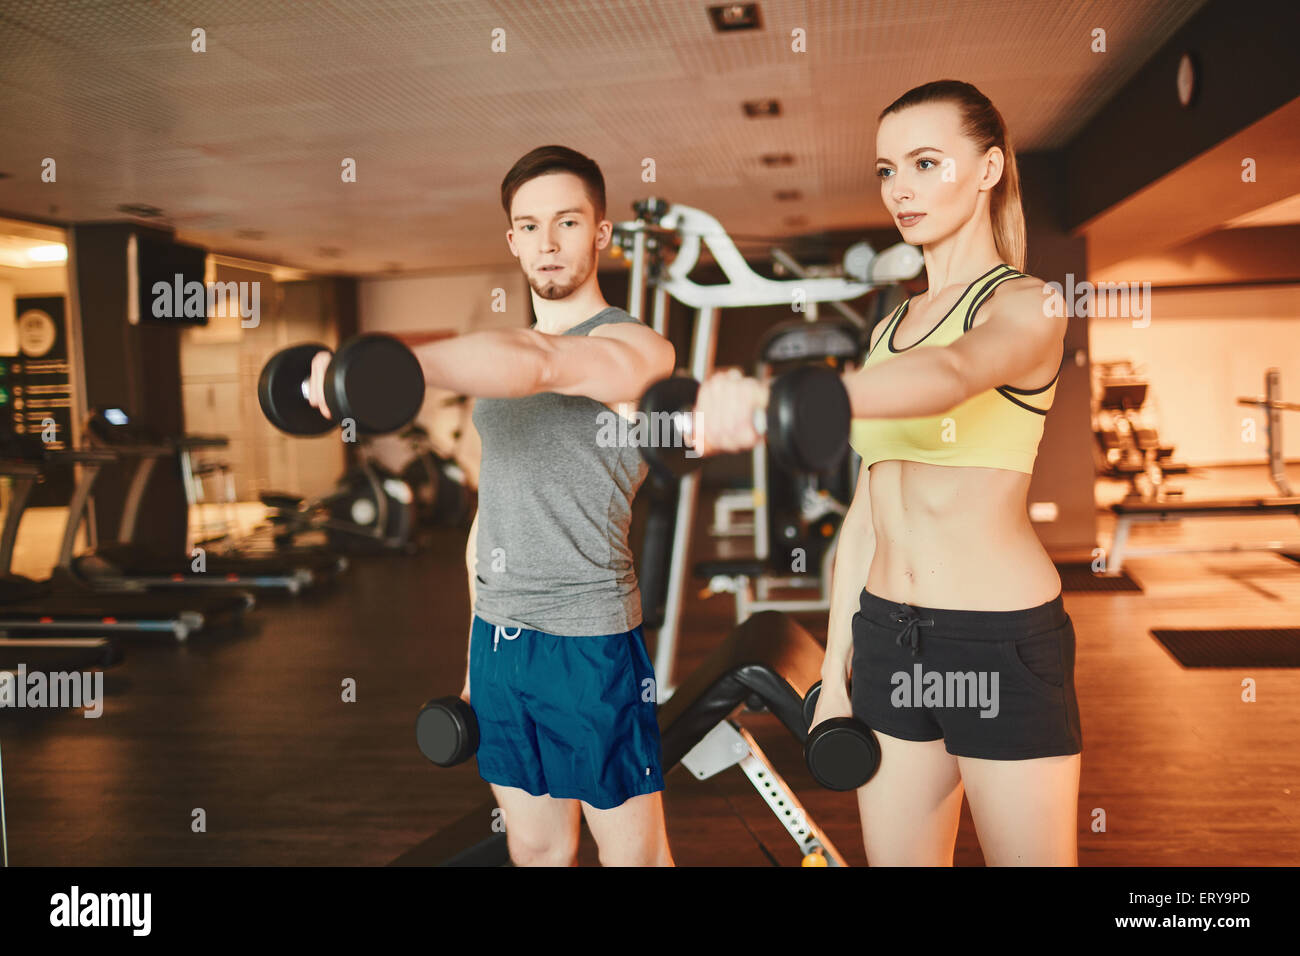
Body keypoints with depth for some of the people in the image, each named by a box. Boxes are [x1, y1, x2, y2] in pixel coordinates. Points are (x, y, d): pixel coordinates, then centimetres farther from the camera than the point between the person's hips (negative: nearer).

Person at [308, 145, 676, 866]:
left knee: (633, 853, 6)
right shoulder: (499, 353, 14)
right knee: (534, 848, 15)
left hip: (589, 638, -6)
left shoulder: (636, 347, -8)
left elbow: (537, 364, -31)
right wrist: (476, 653, 17)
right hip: (497, 636, 6)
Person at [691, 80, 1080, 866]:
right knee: (895, 856, 14)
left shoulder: (1026, 306, -7)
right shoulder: (889, 328, 13)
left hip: (1002, 641, -6)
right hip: (887, 633, 6)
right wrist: (834, 668, 11)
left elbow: (950, 376, -32)